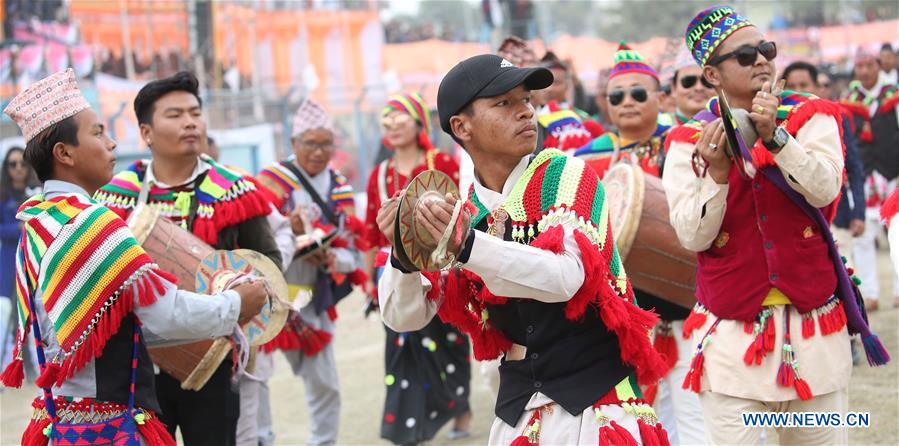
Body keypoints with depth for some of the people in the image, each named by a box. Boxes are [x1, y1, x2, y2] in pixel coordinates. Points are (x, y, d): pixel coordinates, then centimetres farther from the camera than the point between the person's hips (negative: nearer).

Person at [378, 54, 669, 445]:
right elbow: (406, 317, 0)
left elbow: (565, 277, -25)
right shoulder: (455, 212, 3)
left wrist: (467, 246, -35)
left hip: (595, 399, -4)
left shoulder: (565, 176, -9)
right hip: (517, 405, 4)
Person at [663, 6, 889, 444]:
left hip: (813, 320, 1)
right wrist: (717, 174, -20)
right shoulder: (689, 141, 1)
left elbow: (823, 190, -13)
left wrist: (774, 135, -23)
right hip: (731, 327, -1)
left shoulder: (810, 116, 4)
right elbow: (692, 237, -7)